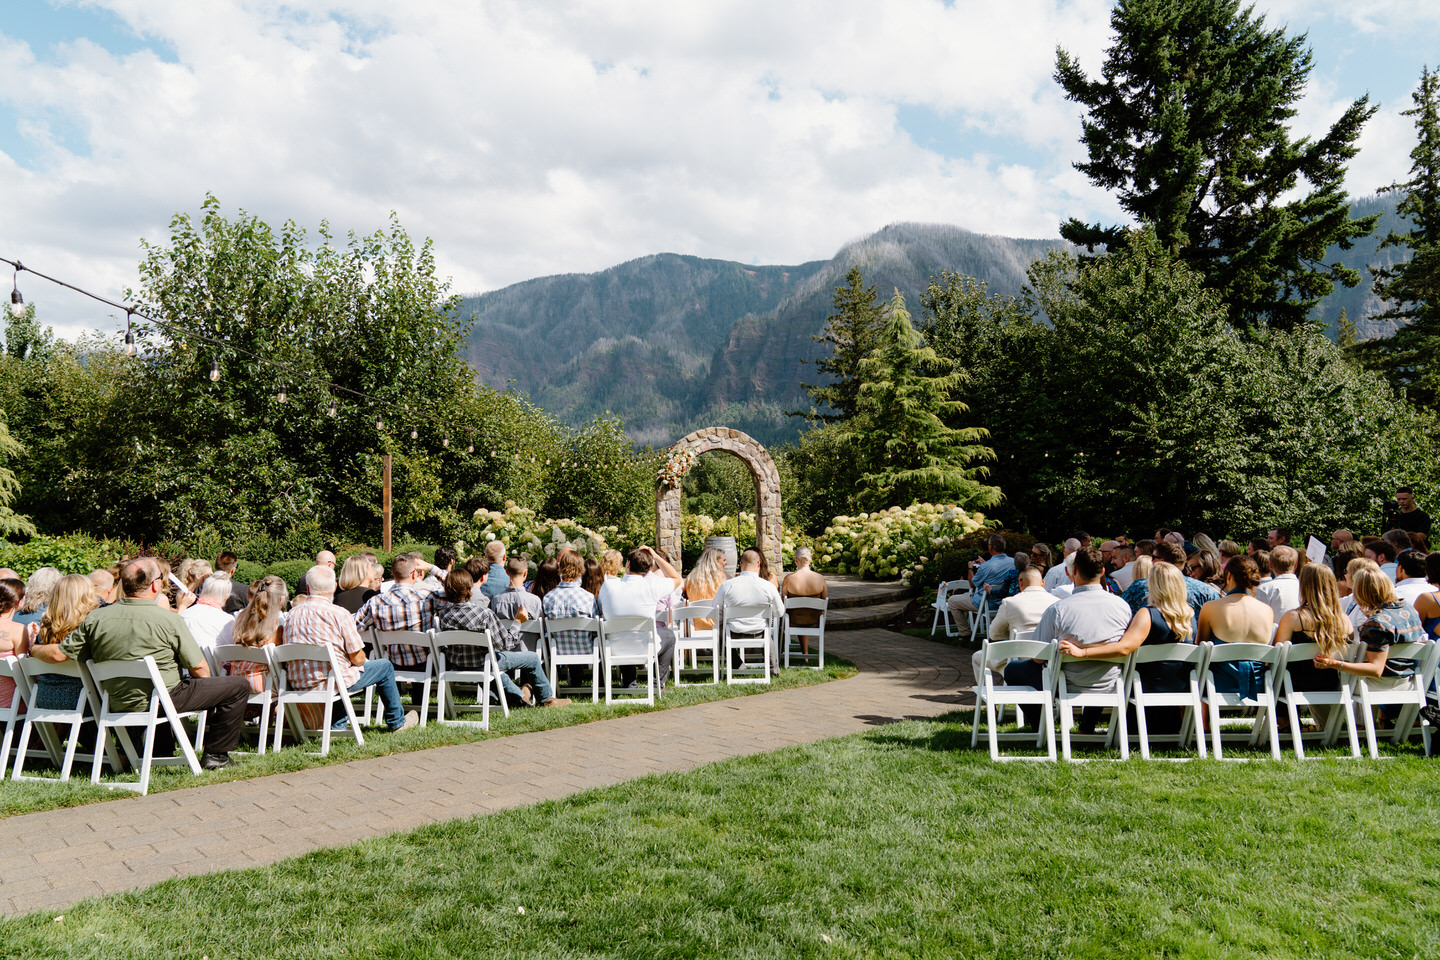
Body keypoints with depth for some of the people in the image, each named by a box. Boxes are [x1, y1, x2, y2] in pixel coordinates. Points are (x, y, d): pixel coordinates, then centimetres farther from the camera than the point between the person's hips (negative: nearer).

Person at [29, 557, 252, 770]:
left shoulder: (95, 619, -6)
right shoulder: (168, 621, -18)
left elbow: (58, 654, 2)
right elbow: (199, 668, -12)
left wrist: (33, 649, 23)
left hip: (117, 704, 7)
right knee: (238, 686, 0)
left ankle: (160, 750, 42)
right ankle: (216, 755, 6)